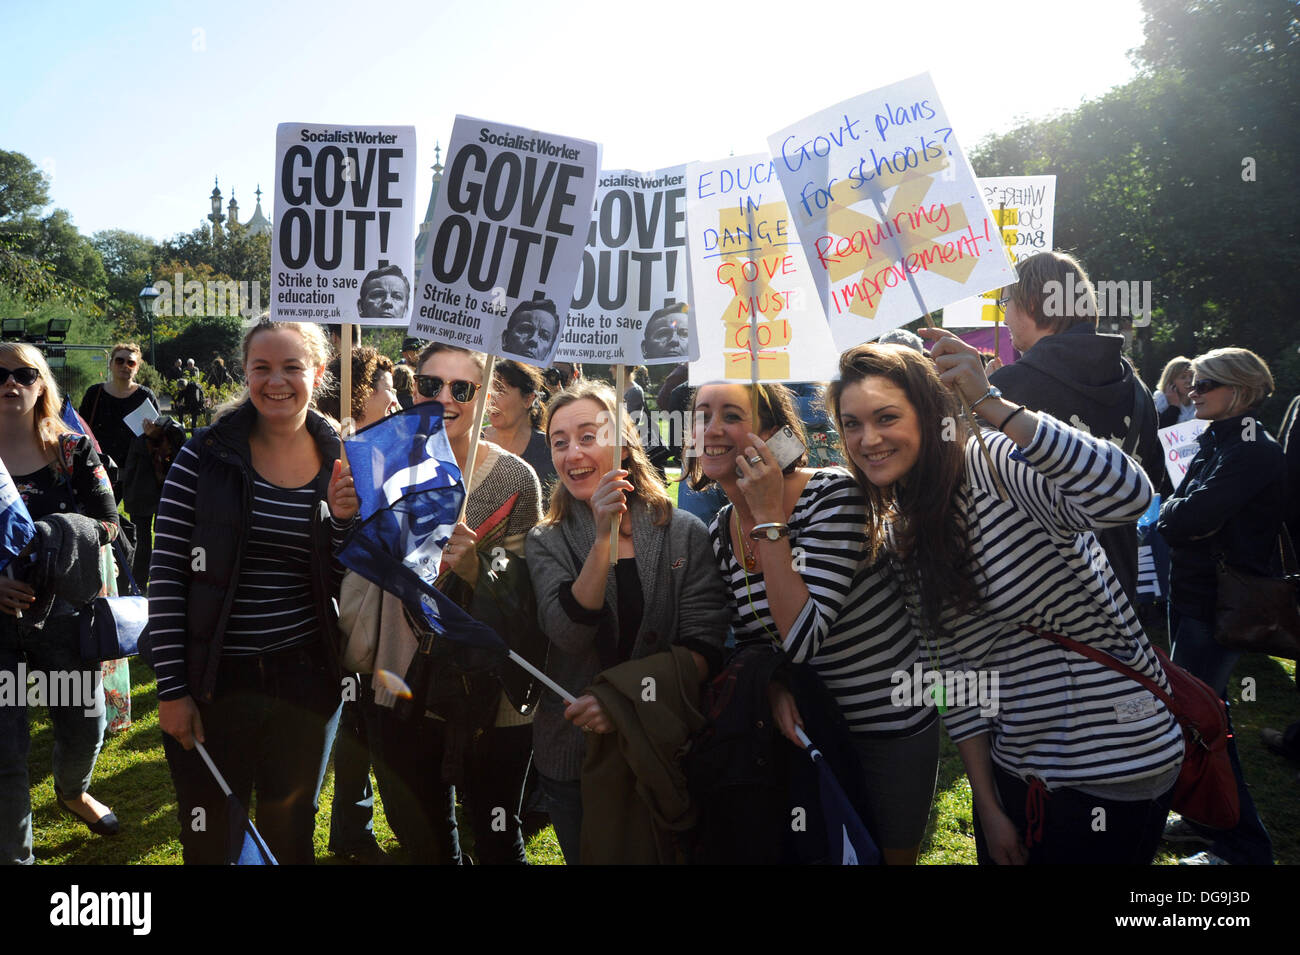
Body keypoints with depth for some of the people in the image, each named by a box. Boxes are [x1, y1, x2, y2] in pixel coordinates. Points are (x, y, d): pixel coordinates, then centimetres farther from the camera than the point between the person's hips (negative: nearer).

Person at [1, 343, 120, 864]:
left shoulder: (73, 451, 2)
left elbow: (107, 523, 1)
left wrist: (56, 533, -19)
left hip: (62, 611, 2)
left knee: (84, 726, 15)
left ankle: (72, 791, 48)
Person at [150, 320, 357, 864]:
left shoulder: (338, 465, 0)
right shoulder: (206, 456, -8)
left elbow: (343, 586, 3)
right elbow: (166, 574, -7)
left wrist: (344, 518, -15)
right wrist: (172, 689, -9)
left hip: (302, 678, 2)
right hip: (214, 680, -2)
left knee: (290, 833, 17)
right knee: (211, 839, 12)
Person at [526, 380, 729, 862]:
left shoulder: (685, 533, -3)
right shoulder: (547, 542, 0)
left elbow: (703, 647, -9)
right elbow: (570, 635, -17)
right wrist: (604, 537, -27)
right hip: (572, 757, 1)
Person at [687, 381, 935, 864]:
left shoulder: (833, 493, -22)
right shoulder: (720, 532, -4)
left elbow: (801, 641, -31)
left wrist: (769, 515, -29)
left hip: (890, 728, -5)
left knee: (891, 855, 15)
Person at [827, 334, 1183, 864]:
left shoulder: (996, 467, -18)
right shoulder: (896, 537, 3)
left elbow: (1126, 495, -38)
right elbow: (954, 678, 5)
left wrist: (988, 402, -37)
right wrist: (988, 807, 3)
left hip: (1116, 766, -6)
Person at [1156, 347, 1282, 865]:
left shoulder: (1251, 450, -19)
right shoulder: (1218, 442, 12)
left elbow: (1188, 520, -26)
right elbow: (1180, 520, 13)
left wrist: (1169, 510, -7)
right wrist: (1180, 512, -6)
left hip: (1216, 605, -10)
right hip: (1195, 595, 10)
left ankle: (1242, 847, 7)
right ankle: (1211, 819, 36)